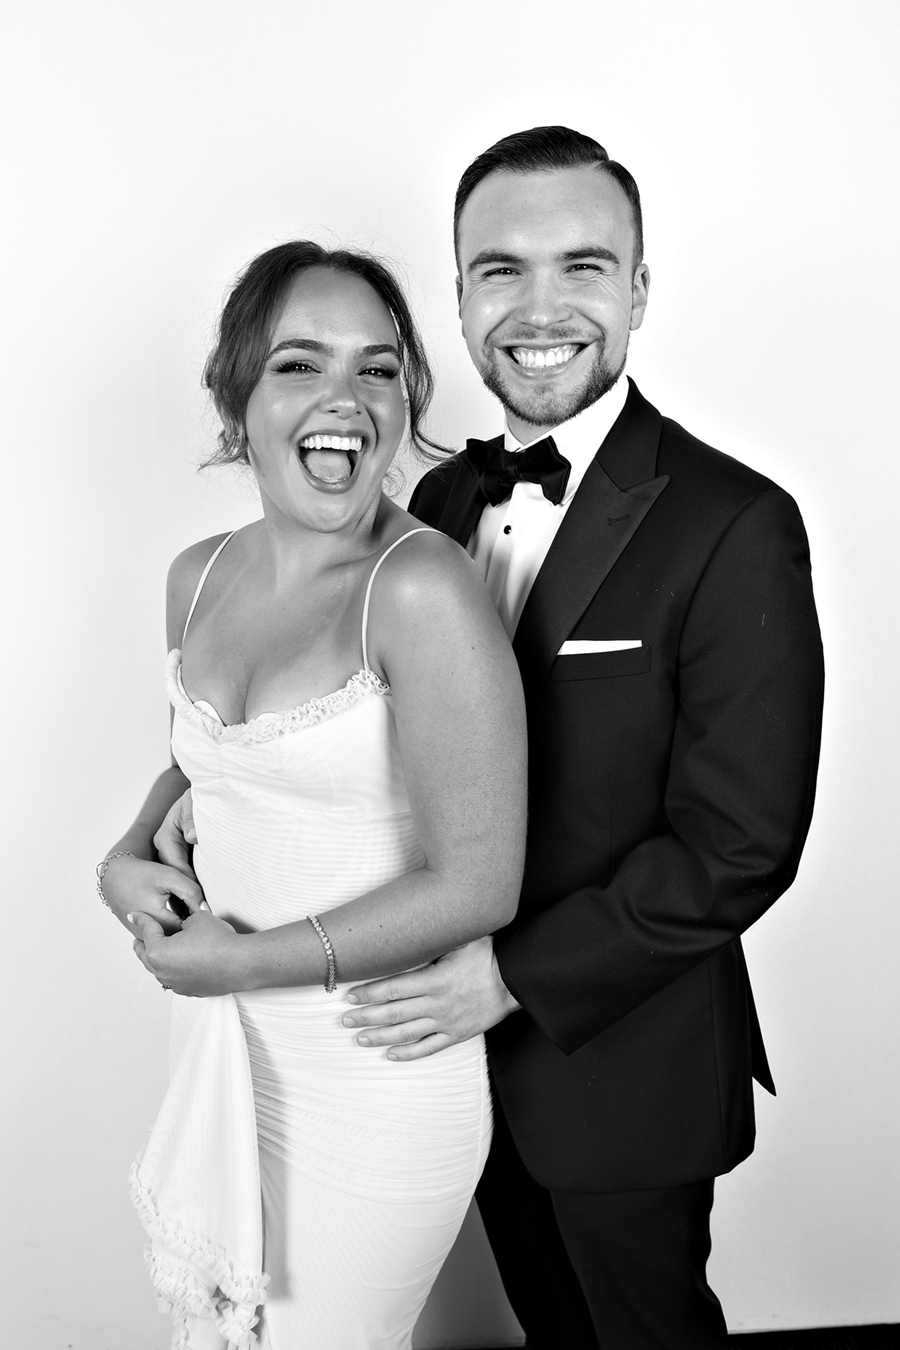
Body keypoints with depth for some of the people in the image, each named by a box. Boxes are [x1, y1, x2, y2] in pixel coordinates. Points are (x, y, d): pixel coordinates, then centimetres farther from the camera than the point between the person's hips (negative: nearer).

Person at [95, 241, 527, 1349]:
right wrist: (128, 860, -1)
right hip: (220, 1046, 6)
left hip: (378, 1080, -6)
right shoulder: (200, 576, 0)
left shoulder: (420, 590, -21)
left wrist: (240, 961, -15)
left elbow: (476, 886, -20)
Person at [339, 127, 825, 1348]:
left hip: (623, 1057, -5)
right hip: (469, 1037, 5)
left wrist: (517, 976, -22)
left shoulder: (734, 526, -21)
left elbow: (740, 846, -22)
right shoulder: (442, 496, -1)